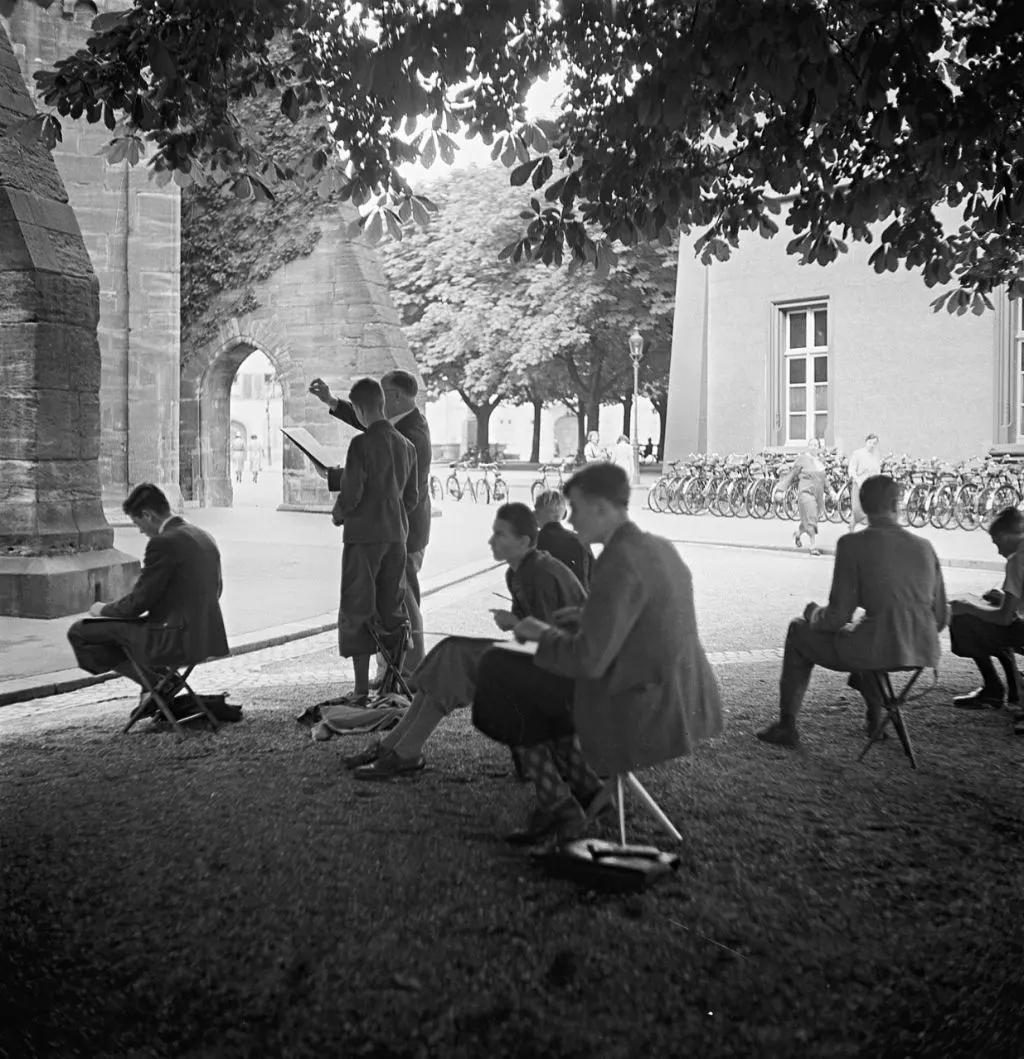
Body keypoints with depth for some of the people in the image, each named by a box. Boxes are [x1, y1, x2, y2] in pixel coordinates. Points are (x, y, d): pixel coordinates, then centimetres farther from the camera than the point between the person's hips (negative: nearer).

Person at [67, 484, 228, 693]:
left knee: (80, 631, -3)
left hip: (175, 640, -9)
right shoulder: (204, 537, 9)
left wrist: (103, 609, 7)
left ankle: (156, 684, 2)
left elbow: (138, 602, -13)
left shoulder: (163, 543, -17)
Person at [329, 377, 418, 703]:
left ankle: (362, 689, 1)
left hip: (363, 534, -6)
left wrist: (338, 514, 4)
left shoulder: (362, 444, -12)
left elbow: (351, 494, -16)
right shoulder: (406, 445, 7)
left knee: (357, 611, 1)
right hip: (397, 535, 6)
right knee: (393, 611, 13)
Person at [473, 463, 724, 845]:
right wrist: (566, 620, 13)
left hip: (640, 712, -9)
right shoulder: (661, 548, 7)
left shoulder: (619, 561, -22)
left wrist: (544, 634, -7)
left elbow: (589, 660, -25)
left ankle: (558, 803, 17)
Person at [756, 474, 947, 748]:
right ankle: (876, 716, 48)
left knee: (799, 630, 20)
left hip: (880, 652, -5)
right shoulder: (924, 546, 6)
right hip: (925, 655, 6)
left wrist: (813, 614, 13)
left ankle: (787, 726, 25)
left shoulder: (853, 544, -9)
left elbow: (838, 617, -10)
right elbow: (940, 619, 11)